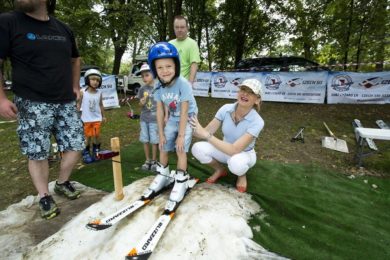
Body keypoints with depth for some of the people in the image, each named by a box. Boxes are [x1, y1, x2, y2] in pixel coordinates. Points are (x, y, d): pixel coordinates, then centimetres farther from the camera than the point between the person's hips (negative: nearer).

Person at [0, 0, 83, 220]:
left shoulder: (63, 29, 11)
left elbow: (75, 59, 25)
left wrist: (75, 87, 16)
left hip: (66, 103, 4)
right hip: (32, 104, -4)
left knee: (76, 145, 5)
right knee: (38, 153, 1)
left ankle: (62, 183, 29)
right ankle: (45, 197, 21)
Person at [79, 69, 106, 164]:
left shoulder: (99, 93, -1)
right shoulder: (83, 92, -7)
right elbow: (79, 104, -1)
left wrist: (103, 116, 12)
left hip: (97, 118, 1)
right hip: (86, 119, -1)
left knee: (96, 135, 4)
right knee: (88, 136, 7)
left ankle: (96, 150, 25)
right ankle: (86, 152, 23)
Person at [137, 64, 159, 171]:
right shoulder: (142, 89, 4)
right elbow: (140, 104, 13)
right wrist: (141, 103, -10)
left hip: (155, 119, -4)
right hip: (144, 119, 4)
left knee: (154, 141, 4)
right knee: (145, 140, 10)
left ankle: (154, 161, 20)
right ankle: (147, 160, 25)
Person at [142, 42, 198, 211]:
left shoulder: (183, 84, -29)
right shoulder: (159, 87, -13)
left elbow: (184, 112, -26)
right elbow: (160, 110, -6)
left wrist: (181, 135, -22)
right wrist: (161, 133, -4)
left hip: (188, 118, -6)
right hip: (173, 118, 6)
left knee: (181, 150, -14)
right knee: (163, 147, 8)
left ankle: (181, 183, 2)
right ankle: (163, 176, 29)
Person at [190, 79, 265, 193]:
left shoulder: (257, 122, -29)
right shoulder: (226, 109, -18)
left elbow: (234, 150, -35)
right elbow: (206, 131, -16)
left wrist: (207, 135, -37)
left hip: (245, 154, -3)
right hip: (225, 150, 3)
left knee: (235, 162, -40)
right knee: (198, 148, -24)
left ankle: (242, 175, 0)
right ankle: (220, 170, 7)